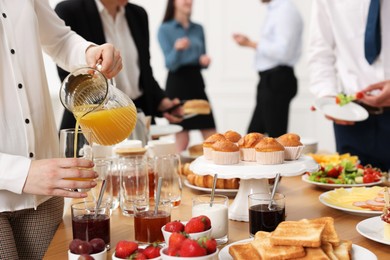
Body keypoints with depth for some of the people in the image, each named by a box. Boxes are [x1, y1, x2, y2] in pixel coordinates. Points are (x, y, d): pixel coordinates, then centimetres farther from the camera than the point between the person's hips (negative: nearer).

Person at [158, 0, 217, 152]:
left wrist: (205, 61, -6)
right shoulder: (165, 30, -3)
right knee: (182, 140, -5)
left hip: (196, 82, 5)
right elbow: (170, 63, -11)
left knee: (212, 138, 1)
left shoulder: (198, 29, 12)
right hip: (177, 83, -5)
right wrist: (177, 48, -30)